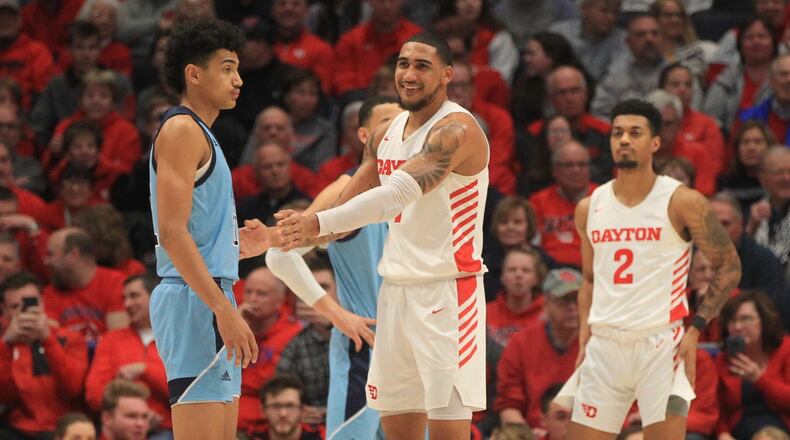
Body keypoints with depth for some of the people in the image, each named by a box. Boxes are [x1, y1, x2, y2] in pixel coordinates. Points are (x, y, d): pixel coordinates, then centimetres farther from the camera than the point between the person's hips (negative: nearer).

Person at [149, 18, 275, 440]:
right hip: (195, 302, -11)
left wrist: (238, 246, 14)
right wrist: (224, 309, -24)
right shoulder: (182, 129, -9)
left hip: (211, 302, 11)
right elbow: (171, 232, -19)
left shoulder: (198, 134, 22)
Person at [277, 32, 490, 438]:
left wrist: (318, 223, -38)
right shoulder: (386, 135, 12)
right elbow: (347, 206, 19)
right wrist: (278, 237, 5)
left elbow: (399, 194, -30)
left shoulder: (456, 130, -16)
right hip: (396, 291, 8)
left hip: (446, 293, -8)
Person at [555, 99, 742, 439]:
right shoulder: (589, 209, 10)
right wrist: (584, 334, 9)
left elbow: (729, 268, 1)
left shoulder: (682, 202, -3)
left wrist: (696, 328, -9)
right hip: (604, 344, 4)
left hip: (660, 343, -4)